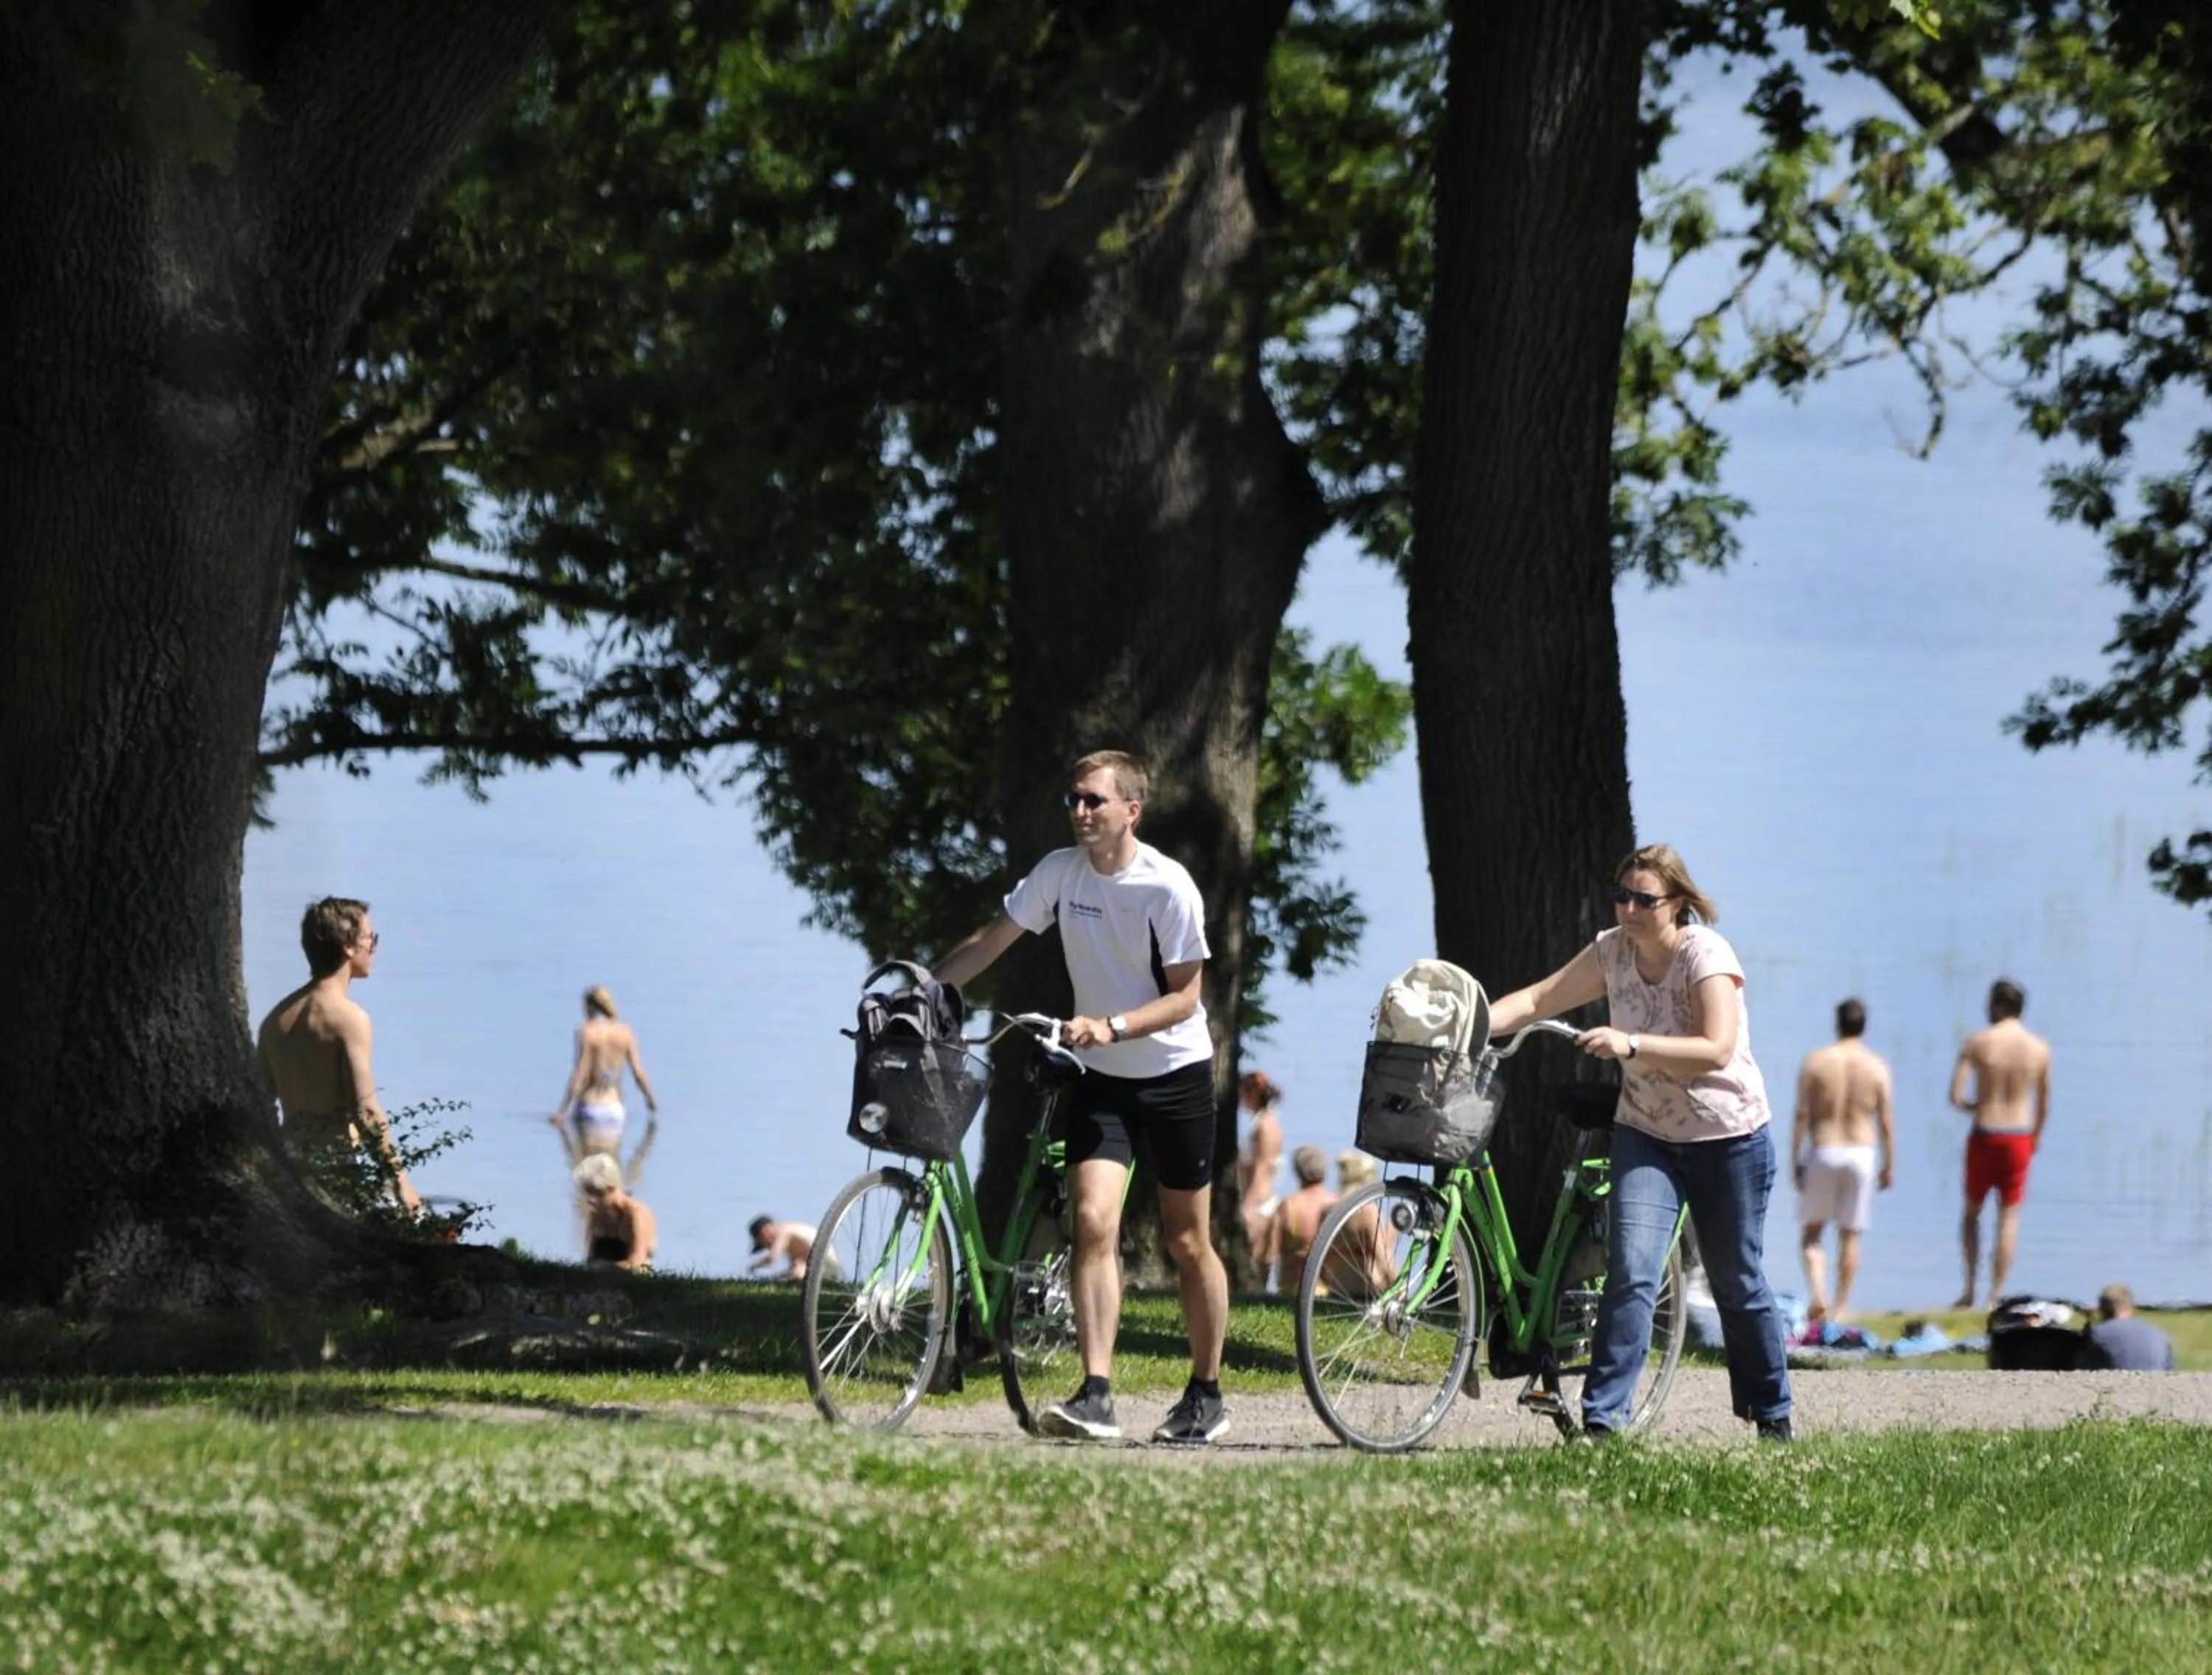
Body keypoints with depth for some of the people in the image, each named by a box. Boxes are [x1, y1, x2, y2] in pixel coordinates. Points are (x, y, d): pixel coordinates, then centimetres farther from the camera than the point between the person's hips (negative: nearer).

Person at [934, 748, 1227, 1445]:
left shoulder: (1168, 887, -17)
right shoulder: (1060, 872, -4)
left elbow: (1184, 995, -15)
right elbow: (990, 943, 4)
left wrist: (1111, 1027, -28)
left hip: (1176, 1074, -3)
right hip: (1101, 1077, 3)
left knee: (1188, 1243, 6)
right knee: (1094, 1223, -15)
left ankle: (1206, 1396, 21)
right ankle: (1095, 1396, -21)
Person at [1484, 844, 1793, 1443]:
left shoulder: (1706, 956, -18)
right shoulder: (1612, 952, -2)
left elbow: (1716, 1051, -29)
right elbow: (1537, 999, -3)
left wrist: (1631, 1045, -40)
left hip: (1727, 1140, -3)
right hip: (1646, 1135, 4)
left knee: (1738, 1283, 8)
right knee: (1631, 1274, -14)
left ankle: (1772, 1415, 26)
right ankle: (1601, 1418, -18)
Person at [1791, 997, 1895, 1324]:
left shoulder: (1815, 1062, -4)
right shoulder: (1877, 1067, -2)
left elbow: (1802, 1116, -6)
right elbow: (1886, 1122, -2)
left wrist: (1795, 1160, 0)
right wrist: (1889, 1165, 8)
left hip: (1823, 1153, -1)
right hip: (1862, 1154, 1)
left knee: (1813, 1232, 10)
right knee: (1850, 1235, 9)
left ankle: (1817, 1295, -10)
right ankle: (1841, 1306, 12)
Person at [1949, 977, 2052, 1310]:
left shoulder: (1978, 1043, -9)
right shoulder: (2040, 1048, -1)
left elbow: (1955, 1096, -12)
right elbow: (2044, 1105, 6)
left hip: (1985, 1136, -2)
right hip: (2019, 1138, 2)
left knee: (1972, 1211, 16)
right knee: (2009, 1217, 7)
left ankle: (1969, 1289, 11)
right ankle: (1996, 1295, 2)